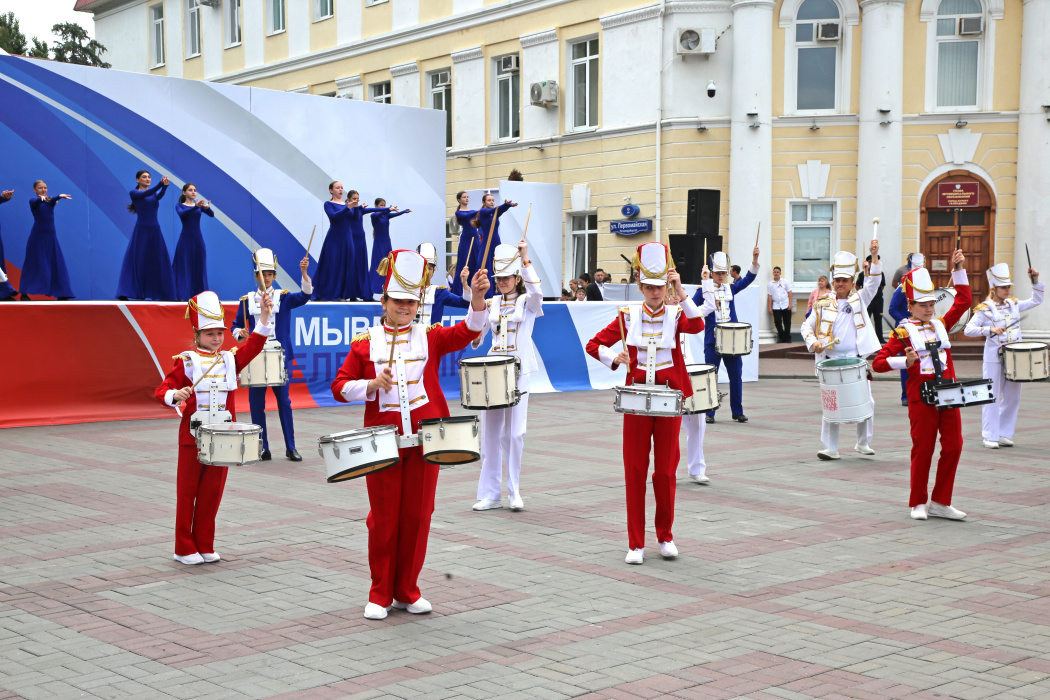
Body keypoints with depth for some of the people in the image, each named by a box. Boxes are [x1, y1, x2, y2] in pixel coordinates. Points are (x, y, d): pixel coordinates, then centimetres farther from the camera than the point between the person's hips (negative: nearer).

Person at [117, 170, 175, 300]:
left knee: (157, 262, 4)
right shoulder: (133, 193, 2)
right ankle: (125, 294, -7)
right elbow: (146, 194, -18)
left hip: (155, 231, 5)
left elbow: (160, 195, -10)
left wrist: (165, 185, -31)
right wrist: (160, 184, -32)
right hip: (141, 230, -5)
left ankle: (156, 294, 10)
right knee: (137, 261, -8)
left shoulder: (154, 193, 14)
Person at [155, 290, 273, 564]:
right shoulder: (186, 361, -2)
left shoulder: (230, 359, 7)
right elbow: (162, 390, -7)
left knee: (213, 490, 8)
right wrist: (175, 395, -29)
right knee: (188, 490, 4)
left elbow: (254, 345, -9)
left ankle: (205, 546, 18)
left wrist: (264, 316, -22)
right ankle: (184, 549, 12)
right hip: (193, 435, -3)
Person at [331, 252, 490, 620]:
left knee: (418, 516, 6)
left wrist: (477, 297, -27)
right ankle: (380, 594, 16)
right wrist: (372, 384, -15)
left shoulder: (430, 337, 6)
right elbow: (340, 388, 3)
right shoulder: (365, 343, 3)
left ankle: (408, 591, 19)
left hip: (424, 440, 1)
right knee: (384, 518, 4)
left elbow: (467, 331, -10)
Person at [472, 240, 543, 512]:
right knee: (490, 433, 3)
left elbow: (536, 291, -23)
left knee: (514, 433, -7)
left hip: (518, 373, -4)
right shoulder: (491, 304, 12)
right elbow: (475, 337, 15)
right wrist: (474, 337, -7)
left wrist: (525, 259, -25)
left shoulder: (528, 302, 1)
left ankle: (514, 491, 6)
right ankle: (491, 494, 9)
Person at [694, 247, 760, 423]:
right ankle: (709, 412, 6)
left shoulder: (730, 288, 10)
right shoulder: (703, 290, 2)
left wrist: (755, 259, -13)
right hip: (712, 341, -3)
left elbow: (749, 278, 0)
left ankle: (737, 411, 14)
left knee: (736, 376, 5)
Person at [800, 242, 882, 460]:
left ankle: (863, 443, 21)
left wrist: (874, 256, -15)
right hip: (831, 361, 0)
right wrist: (813, 342, -8)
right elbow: (807, 326, 11)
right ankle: (831, 448, 4)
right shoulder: (823, 304, 8)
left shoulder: (859, 299, 9)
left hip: (857, 360, 1)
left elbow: (874, 281, -4)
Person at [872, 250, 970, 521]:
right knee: (923, 448, 1)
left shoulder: (941, 325, 13)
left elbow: (964, 300, 17)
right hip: (922, 398, -5)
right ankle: (918, 504, 13)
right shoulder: (902, 333, -2)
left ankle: (941, 503, 12)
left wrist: (958, 269, 10)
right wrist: (906, 361, -18)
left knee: (953, 446, 2)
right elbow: (878, 363, -5)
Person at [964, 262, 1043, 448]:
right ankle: (990, 436, 5)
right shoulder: (984, 309, -5)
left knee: (1012, 397, 7)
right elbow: (968, 330, -13)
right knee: (992, 397, -2)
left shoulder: (1014, 305, 10)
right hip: (994, 358, -5)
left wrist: (1035, 282, 5)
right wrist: (989, 329, -25)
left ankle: (1004, 434, 17)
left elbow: (1036, 301, 18)